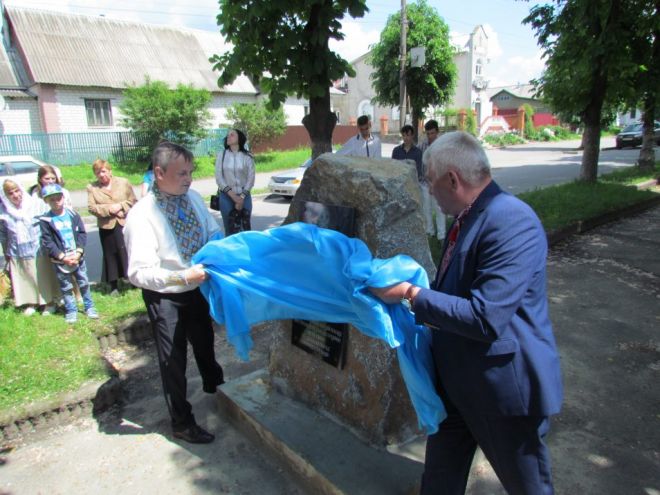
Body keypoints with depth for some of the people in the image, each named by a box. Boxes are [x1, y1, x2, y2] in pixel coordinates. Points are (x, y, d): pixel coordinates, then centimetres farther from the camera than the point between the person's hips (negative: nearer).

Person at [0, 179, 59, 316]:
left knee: (44, 278, 7)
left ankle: (49, 302, 23)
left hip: (39, 252, -2)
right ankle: (31, 303, 31)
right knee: (24, 279, 13)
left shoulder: (36, 204, -9)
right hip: (17, 255, 2)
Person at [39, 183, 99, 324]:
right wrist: (63, 257, -16)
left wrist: (78, 252, -13)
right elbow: (47, 242, -8)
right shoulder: (45, 220, -6)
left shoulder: (73, 214, 0)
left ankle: (89, 307, 23)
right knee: (66, 287, 9)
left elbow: (82, 234, -1)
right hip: (60, 261, -1)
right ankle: (71, 311, 21)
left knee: (84, 283, 10)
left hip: (77, 257, 2)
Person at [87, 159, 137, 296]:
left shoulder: (123, 182, 3)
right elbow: (91, 207, -3)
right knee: (110, 255, 8)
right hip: (107, 226, 1)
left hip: (125, 223, -1)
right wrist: (108, 209, -16)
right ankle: (114, 285, 20)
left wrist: (120, 206, -13)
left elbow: (133, 201, 3)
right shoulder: (92, 187, 4)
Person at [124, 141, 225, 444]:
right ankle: (182, 423, 35)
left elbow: (213, 232, 7)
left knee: (204, 343, 29)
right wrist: (183, 277, -35)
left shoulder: (192, 197, -8)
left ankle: (213, 384, 60)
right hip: (165, 298, -6)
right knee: (173, 361, 12)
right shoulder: (142, 215, -25)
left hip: (197, 289, 6)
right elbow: (138, 273, -28)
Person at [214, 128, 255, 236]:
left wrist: (242, 197, -11)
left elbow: (251, 179, -1)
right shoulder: (221, 155, 3)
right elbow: (219, 178, -3)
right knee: (229, 228, 2)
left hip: (244, 196, 0)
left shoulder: (247, 157, 2)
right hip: (226, 196, 0)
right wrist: (233, 196, -11)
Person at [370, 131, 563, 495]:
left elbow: (485, 318, -32)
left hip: (504, 385, -8)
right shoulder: (468, 217, 3)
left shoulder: (512, 222, -26)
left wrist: (411, 294, -25)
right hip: (457, 377, 8)